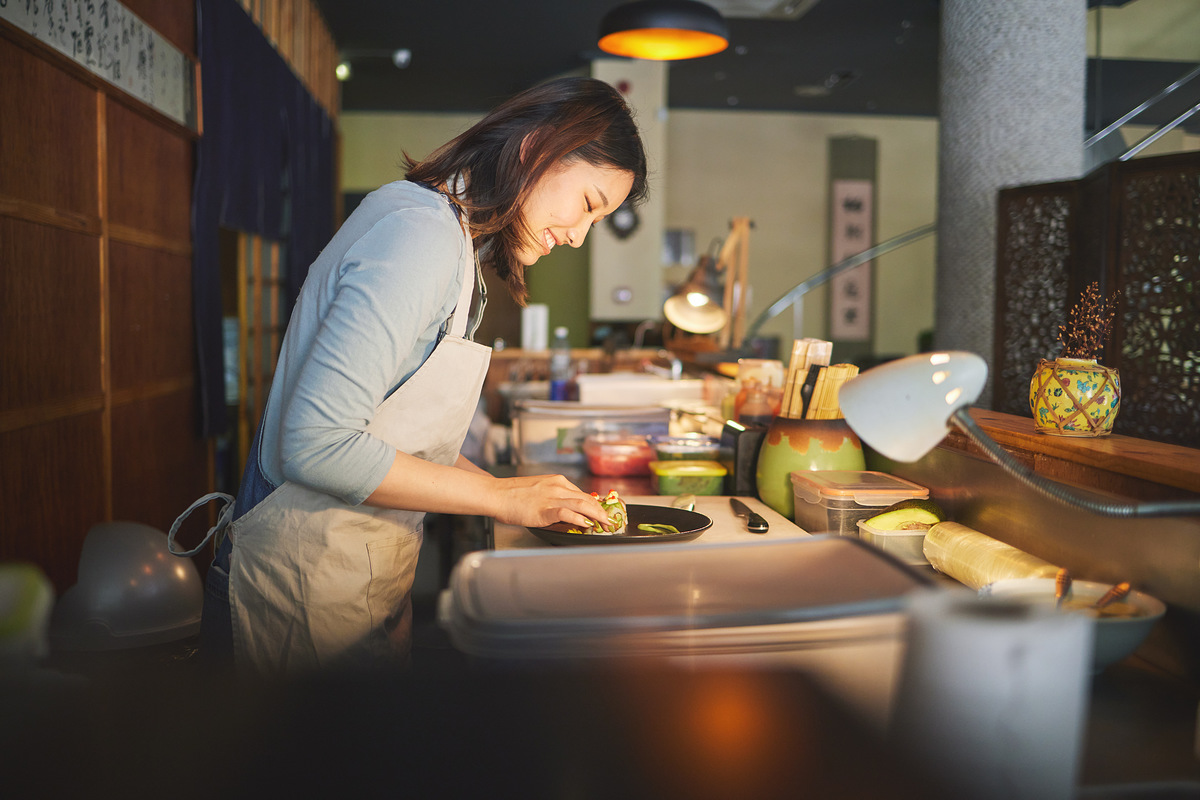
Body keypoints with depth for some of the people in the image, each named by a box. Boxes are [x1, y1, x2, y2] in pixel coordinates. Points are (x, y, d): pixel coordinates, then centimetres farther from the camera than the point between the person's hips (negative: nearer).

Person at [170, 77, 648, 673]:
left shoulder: (452, 242, 12)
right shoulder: (422, 232, -21)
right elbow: (316, 443, -26)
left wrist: (520, 493, 3)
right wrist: (501, 496, -19)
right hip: (311, 578, -10)